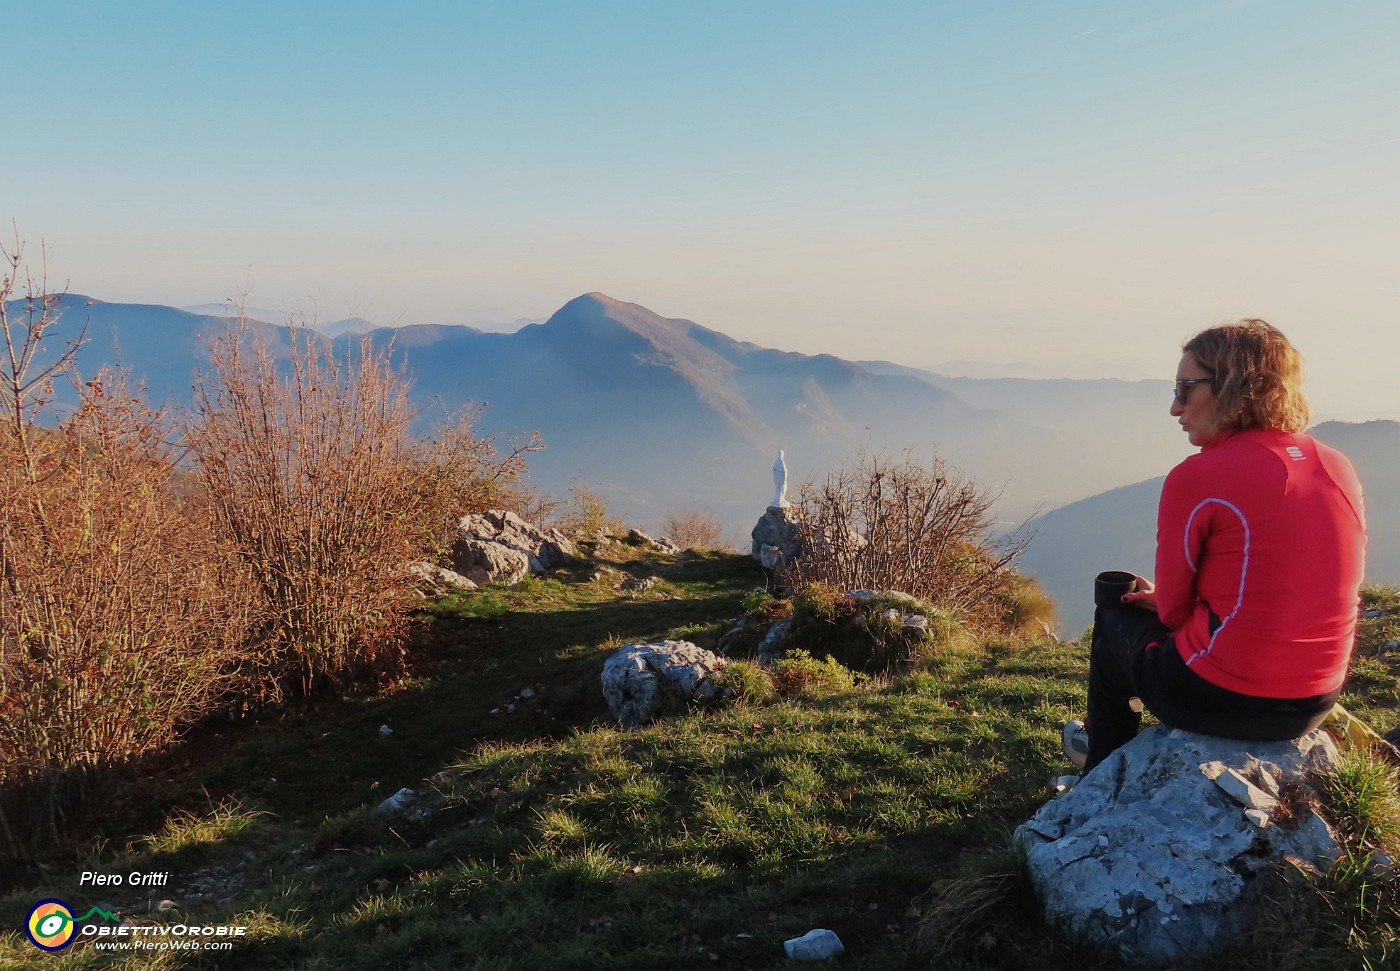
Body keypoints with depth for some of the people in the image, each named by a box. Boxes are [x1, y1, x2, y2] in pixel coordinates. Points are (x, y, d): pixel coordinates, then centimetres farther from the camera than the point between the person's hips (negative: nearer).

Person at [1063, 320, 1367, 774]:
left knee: (1114, 622, 22)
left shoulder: (1197, 477, -17)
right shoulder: (1340, 469, 2)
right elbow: (1277, 589, 11)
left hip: (1222, 700, -6)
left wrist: (1159, 599, 15)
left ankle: (1105, 768, 42)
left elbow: (1172, 609, -9)